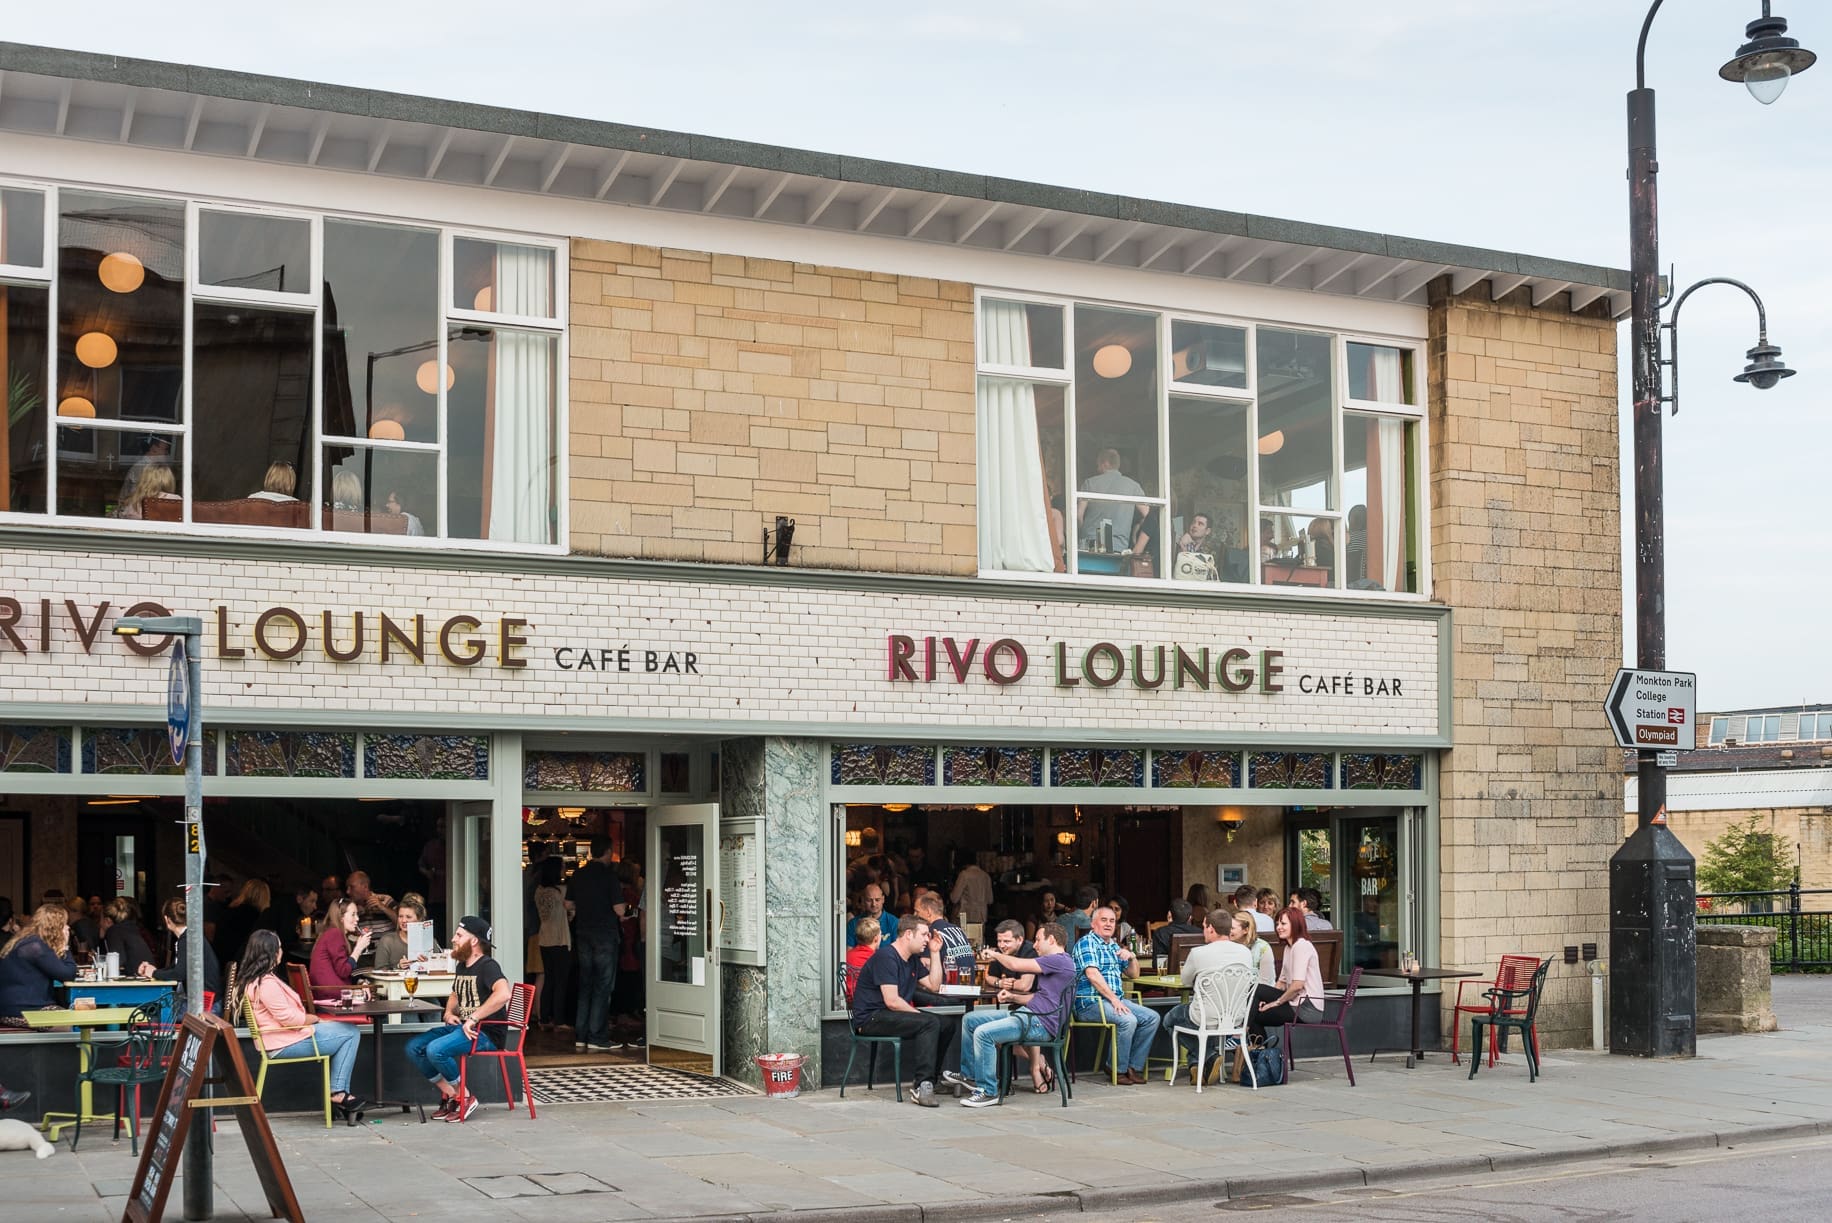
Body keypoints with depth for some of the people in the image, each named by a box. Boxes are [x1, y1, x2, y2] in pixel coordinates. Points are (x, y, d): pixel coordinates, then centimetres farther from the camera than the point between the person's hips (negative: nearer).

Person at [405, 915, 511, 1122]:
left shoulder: (487, 966, -11)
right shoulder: (462, 966, 18)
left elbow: (503, 994, -31)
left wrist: (473, 1018, -27)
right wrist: (449, 1013, 13)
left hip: (485, 1033, -10)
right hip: (459, 1026, 10)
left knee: (435, 1050, -29)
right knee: (413, 1048, -3)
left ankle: (465, 1097, -11)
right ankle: (449, 1093, 2)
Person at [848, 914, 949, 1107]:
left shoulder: (912, 959, 16)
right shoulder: (886, 957, -16)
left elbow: (934, 985, 18)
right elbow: (892, 1001, -22)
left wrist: (935, 953, 13)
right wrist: (919, 1015, -13)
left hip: (891, 1016, 10)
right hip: (871, 1019, -10)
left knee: (947, 1026, 1)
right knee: (929, 1023, -27)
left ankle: (927, 1080, 3)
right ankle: (921, 1087, -31)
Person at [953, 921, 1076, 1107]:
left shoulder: (1060, 961, -12)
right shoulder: (1054, 962, 23)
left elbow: (1015, 965, -14)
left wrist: (995, 955, 4)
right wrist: (1012, 997, 10)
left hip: (1040, 1023, -11)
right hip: (1026, 1014, 11)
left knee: (983, 1033, -27)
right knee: (970, 1020, 11)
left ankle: (988, 1091, -20)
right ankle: (969, 1074, 18)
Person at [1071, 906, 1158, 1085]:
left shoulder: (1114, 946, 23)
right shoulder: (1087, 942, -5)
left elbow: (1133, 974, 28)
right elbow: (1092, 974, -18)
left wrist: (1132, 957, 5)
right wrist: (1114, 1000, -22)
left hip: (1115, 1000, 9)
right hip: (1091, 1003, -9)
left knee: (1152, 1018, -6)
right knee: (1128, 1020, -30)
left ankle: (1135, 1067, -3)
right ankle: (1119, 1070, -16)